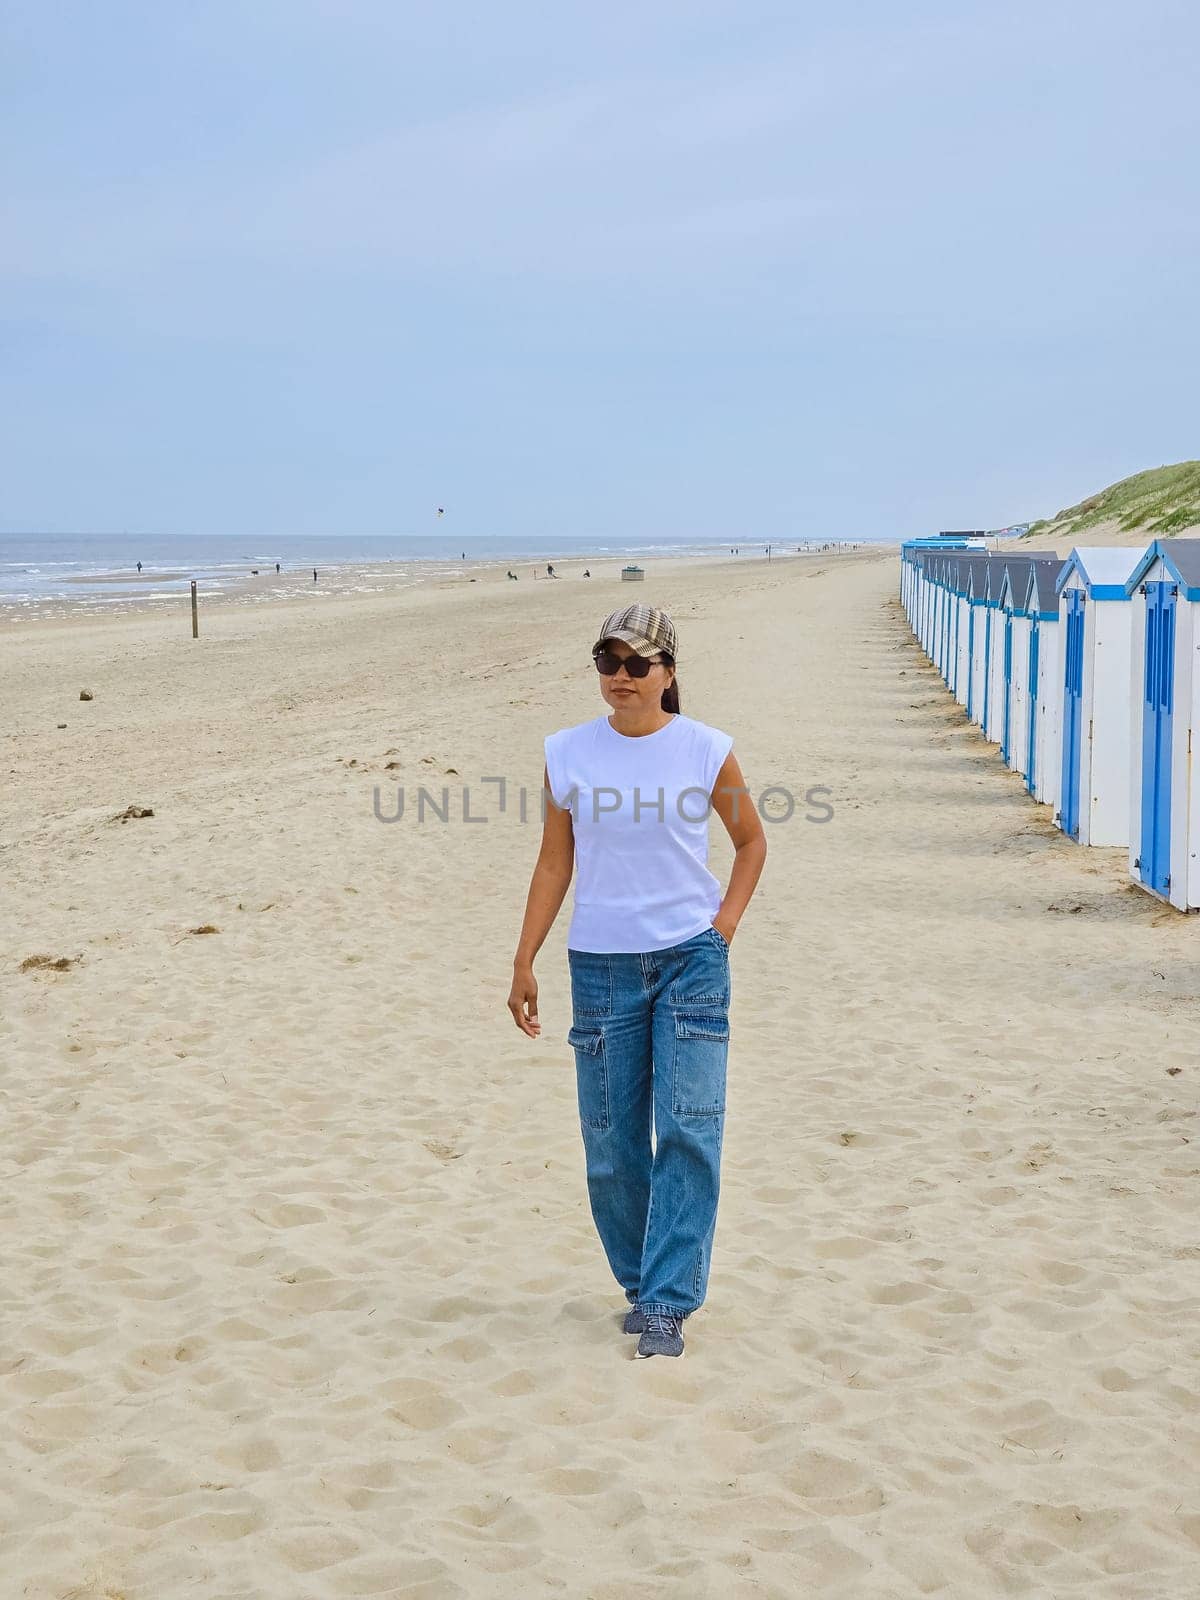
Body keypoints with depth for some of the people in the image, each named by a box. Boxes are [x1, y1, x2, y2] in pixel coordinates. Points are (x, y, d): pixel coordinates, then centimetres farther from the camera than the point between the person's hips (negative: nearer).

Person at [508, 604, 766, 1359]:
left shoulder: (706, 751, -2)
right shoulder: (568, 754, 2)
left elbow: (751, 840, 12)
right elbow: (555, 861, 8)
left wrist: (725, 925, 1)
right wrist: (525, 963, 5)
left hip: (691, 957, -2)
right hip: (601, 962, 2)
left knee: (688, 1130, -9)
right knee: (611, 1140, 5)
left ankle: (667, 1302, -2)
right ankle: (642, 1282, 24)